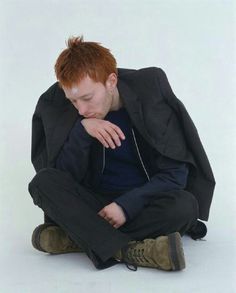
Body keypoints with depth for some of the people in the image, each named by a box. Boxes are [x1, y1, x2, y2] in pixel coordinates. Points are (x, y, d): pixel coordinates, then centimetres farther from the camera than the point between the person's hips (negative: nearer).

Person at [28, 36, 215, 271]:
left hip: (142, 203, -1)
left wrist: (127, 205, -23)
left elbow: (176, 173, -12)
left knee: (185, 205, -32)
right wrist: (81, 131, -24)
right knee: (43, 181, -24)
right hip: (94, 203, 2)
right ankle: (129, 250, -36)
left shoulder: (149, 95, -12)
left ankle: (79, 237, -26)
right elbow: (62, 179, -9)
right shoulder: (60, 106, -7)